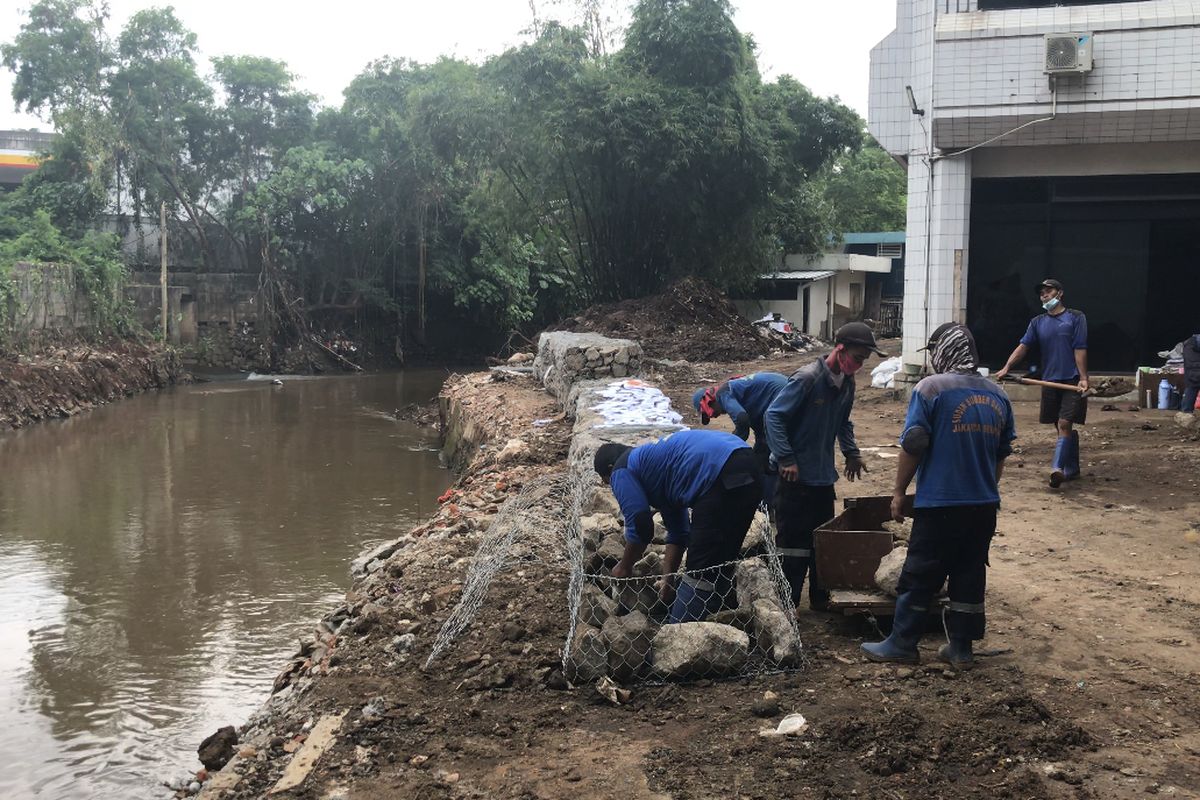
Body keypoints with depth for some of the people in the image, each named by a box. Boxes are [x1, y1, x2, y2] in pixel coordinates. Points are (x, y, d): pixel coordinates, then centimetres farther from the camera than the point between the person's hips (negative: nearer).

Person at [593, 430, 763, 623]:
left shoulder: (622, 471, 9)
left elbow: (640, 528, 4)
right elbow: (678, 532, 34)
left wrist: (624, 568, 20)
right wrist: (668, 579, 32)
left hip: (722, 475, -9)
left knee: (700, 569, -2)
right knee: (720, 562, 19)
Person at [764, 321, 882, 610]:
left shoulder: (847, 383, 6)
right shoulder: (807, 378, -18)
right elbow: (773, 416, -18)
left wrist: (852, 453, 12)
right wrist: (786, 459, -21)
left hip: (824, 477, 8)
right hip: (796, 477, -8)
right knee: (793, 543, -2)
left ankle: (820, 598, 27)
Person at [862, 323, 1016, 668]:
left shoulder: (931, 388, -10)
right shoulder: (997, 394, 8)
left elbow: (912, 445, -13)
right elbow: (1002, 453, 15)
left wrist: (899, 492, -4)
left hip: (939, 504, -5)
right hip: (984, 505, 6)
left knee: (919, 577, 4)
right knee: (969, 576, 12)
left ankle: (902, 645, 11)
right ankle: (961, 648, 17)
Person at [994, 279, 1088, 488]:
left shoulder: (1076, 317, 0)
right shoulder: (1037, 322, 12)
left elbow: (1080, 349, -6)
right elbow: (1023, 346, 1)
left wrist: (1083, 378, -13)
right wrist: (1006, 367, -14)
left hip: (1072, 381, -5)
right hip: (1050, 381, 5)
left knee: (1064, 425, -14)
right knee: (1062, 427, 11)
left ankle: (1057, 469, -22)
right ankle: (1072, 469, 23)